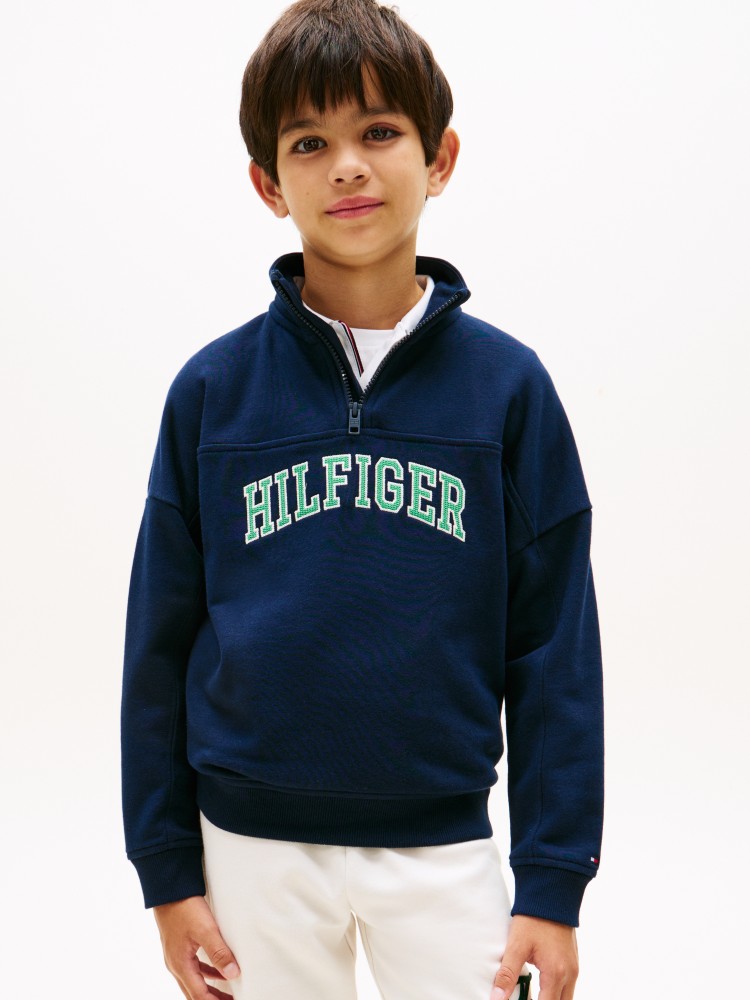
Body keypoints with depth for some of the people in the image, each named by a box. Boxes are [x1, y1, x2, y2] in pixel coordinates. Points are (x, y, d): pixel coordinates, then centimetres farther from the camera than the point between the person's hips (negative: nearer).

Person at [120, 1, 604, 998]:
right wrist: (166, 866, 3)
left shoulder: (507, 385, -4)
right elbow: (161, 640, 3)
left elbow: (553, 644, -2)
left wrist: (554, 880, -4)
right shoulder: (212, 391, -3)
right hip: (255, 848, 1)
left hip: (443, 846, 0)